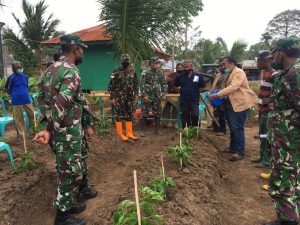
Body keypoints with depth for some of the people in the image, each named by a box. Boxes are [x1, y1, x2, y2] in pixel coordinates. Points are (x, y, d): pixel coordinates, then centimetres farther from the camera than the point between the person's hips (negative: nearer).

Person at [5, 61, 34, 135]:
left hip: (26, 99, 4)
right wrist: (14, 95, 8)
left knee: (32, 114, 7)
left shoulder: (25, 77, 6)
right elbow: (7, 88, 3)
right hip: (16, 101, -4)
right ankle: (22, 133, 18)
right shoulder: (12, 77, -8)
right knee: (19, 117, 6)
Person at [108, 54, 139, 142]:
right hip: (119, 98, -5)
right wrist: (112, 97, -10)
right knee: (120, 116, 0)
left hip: (130, 97, 5)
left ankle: (129, 133, 17)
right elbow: (111, 86, -7)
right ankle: (120, 134, 8)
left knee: (129, 115, 8)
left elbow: (136, 85, 15)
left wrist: (136, 95, 10)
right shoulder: (116, 72, -7)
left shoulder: (133, 72, 8)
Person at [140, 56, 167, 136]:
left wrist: (164, 93, 3)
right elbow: (142, 84, -9)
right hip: (148, 97, -4)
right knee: (145, 114, 1)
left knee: (157, 113, 9)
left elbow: (164, 84, 12)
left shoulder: (160, 72, 5)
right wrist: (144, 95, -14)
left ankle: (157, 130, 20)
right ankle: (142, 130, 10)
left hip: (157, 97, 4)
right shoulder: (146, 73, -8)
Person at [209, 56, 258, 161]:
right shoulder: (230, 74, 18)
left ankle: (240, 152, 3)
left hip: (240, 104, -10)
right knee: (232, 128, 17)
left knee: (238, 129, -6)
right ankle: (233, 147, 30)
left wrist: (217, 95, -27)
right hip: (231, 104, 10)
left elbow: (233, 88, -27)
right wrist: (220, 97, 0)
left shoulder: (239, 72, -14)